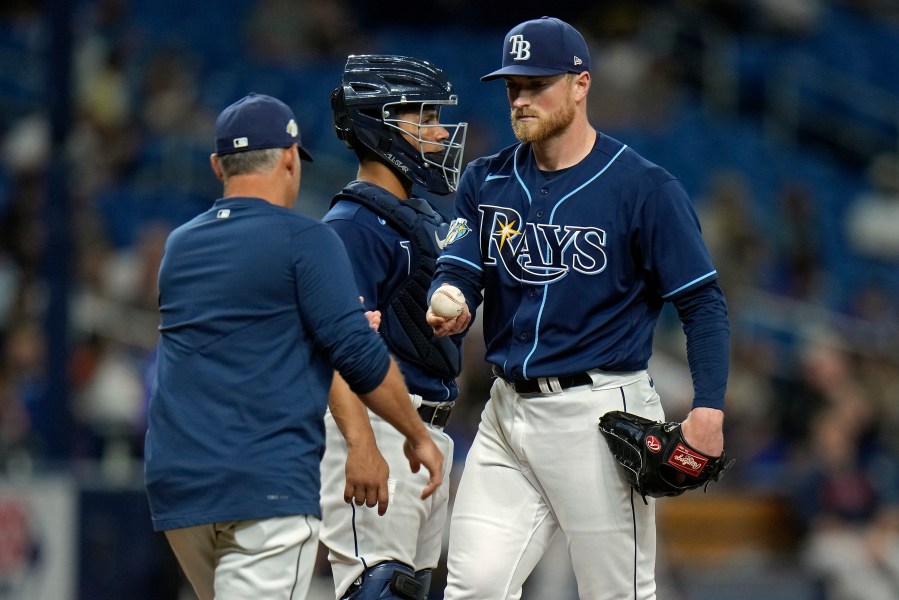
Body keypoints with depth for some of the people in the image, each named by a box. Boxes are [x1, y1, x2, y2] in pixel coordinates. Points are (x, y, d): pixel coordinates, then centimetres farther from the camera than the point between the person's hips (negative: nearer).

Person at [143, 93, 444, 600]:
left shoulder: (178, 246, 16)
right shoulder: (304, 239, -4)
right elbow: (358, 357, -8)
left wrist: (352, 321, 38)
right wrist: (418, 437, 5)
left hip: (174, 483, 7)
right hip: (267, 484, -7)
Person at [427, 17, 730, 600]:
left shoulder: (643, 186, -6)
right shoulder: (487, 181, 10)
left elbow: (703, 302, -7)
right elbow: (458, 272, 3)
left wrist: (708, 409, -18)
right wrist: (446, 309, -23)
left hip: (600, 414, -5)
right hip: (507, 409, 5)